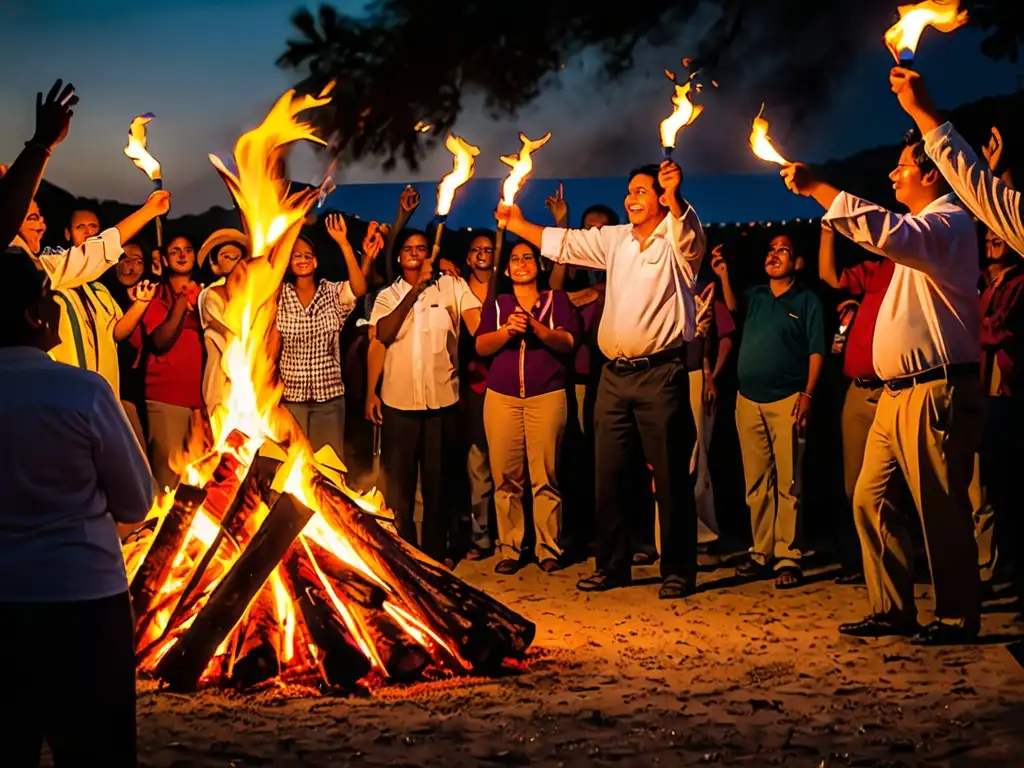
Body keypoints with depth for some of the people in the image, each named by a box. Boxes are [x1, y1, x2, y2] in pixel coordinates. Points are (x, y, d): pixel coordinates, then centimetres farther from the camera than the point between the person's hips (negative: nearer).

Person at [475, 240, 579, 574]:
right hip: (502, 397, 2)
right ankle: (509, 549, 1)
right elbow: (481, 346, 6)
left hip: (547, 396, -2)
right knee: (506, 477, -4)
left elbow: (567, 342, 0)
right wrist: (508, 330, -12)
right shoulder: (497, 304, 18)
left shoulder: (556, 300, 13)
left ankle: (548, 548, -1)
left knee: (545, 476, -6)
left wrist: (535, 327, -16)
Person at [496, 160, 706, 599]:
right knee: (609, 475, 9)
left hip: (660, 373, -6)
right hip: (615, 374, 6)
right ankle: (612, 566, 19)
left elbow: (688, 236, -26)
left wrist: (674, 199, -44)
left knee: (670, 476, -2)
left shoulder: (677, 243, -3)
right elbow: (563, 245, 24)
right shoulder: (616, 240, 16)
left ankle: (678, 570, 5)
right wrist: (516, 224, 18)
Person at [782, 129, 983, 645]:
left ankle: (958, 618, 5)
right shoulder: (924, 228, 22)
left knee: (939, 507, -4)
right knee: (870, 498, 8)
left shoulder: (948, 222, -12)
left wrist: (816, 189, -26)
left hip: (935, 391, -10)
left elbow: (886, 234, -30)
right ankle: (892, 610, 14)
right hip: (898, 392, 10)